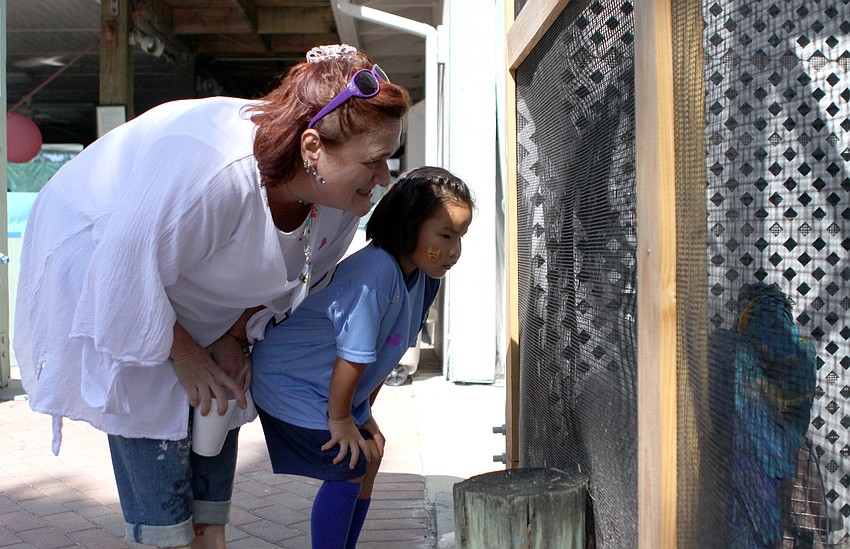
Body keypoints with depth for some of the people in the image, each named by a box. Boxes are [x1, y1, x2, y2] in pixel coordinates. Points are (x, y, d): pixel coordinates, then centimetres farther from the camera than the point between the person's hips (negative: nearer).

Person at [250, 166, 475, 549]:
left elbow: (385, 351, 5)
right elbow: (353, 355, -28)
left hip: (331, 385, 9)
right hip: (289, 381, -9)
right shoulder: (377, 272, -34)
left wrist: (364, 412, 9)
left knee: (369, 454, 13)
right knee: (348, 468, -10)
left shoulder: (420, 275, -4)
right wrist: (339, 419, -15)